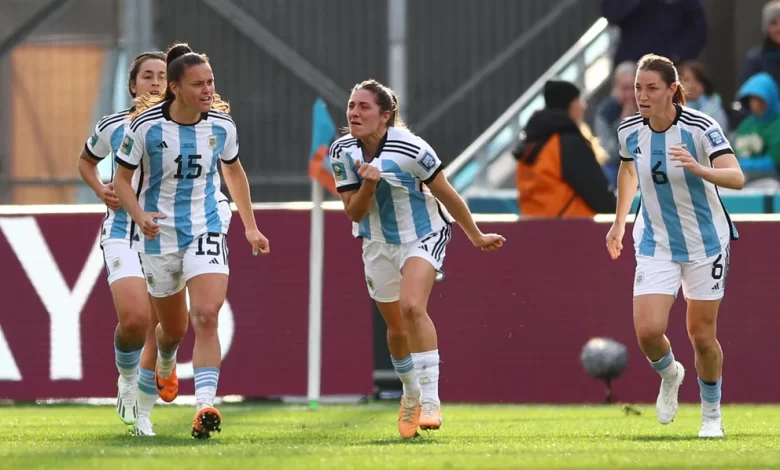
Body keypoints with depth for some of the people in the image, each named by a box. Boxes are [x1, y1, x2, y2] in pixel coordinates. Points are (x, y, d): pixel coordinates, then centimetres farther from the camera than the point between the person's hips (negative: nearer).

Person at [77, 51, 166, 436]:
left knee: (160, 332, 1)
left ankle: (142, 414, 17)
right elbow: (86, 161, 20)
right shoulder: (112, 127, 1)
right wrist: (101, 191, 1)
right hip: (125, 234, -2)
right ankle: (127, 377, 8)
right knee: (134, 317, -23)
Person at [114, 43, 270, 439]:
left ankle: (205, 406, -27)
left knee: (206, 316, -21)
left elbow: (234, 171, 14)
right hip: (160, 233, -1)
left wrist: (251, 227, 15)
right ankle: (165, 365, 52)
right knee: (174, 328, 14)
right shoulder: (146, 125, -14)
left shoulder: (221, 124, -4)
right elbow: (122, 177, -5)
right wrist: (139, 216, -23)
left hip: (207, 229, 1)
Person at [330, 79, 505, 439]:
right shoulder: (342, 152, -11)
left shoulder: (410, 149, -24)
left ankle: (430, 401, -28)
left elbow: (446, 194, -11)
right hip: (379, 244, 5)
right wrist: (369, 185, -28)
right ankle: (411, 396, 40)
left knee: (412, 307, -29)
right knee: (396, 328, 14)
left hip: (423, 236, -5)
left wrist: (476, 236, 0)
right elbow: (353, 212, -8)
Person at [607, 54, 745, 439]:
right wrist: (619, 222, 22)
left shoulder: (701, 128, -20)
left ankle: (711, 415, 26)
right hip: (655, 244, 3)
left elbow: (737, 178, -29)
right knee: (648, 331, -14)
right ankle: (670, 375, 21)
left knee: (702, 335, 3)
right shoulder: (629, 131, -6)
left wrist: (698, 168, -47)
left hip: (704, 243, -3)